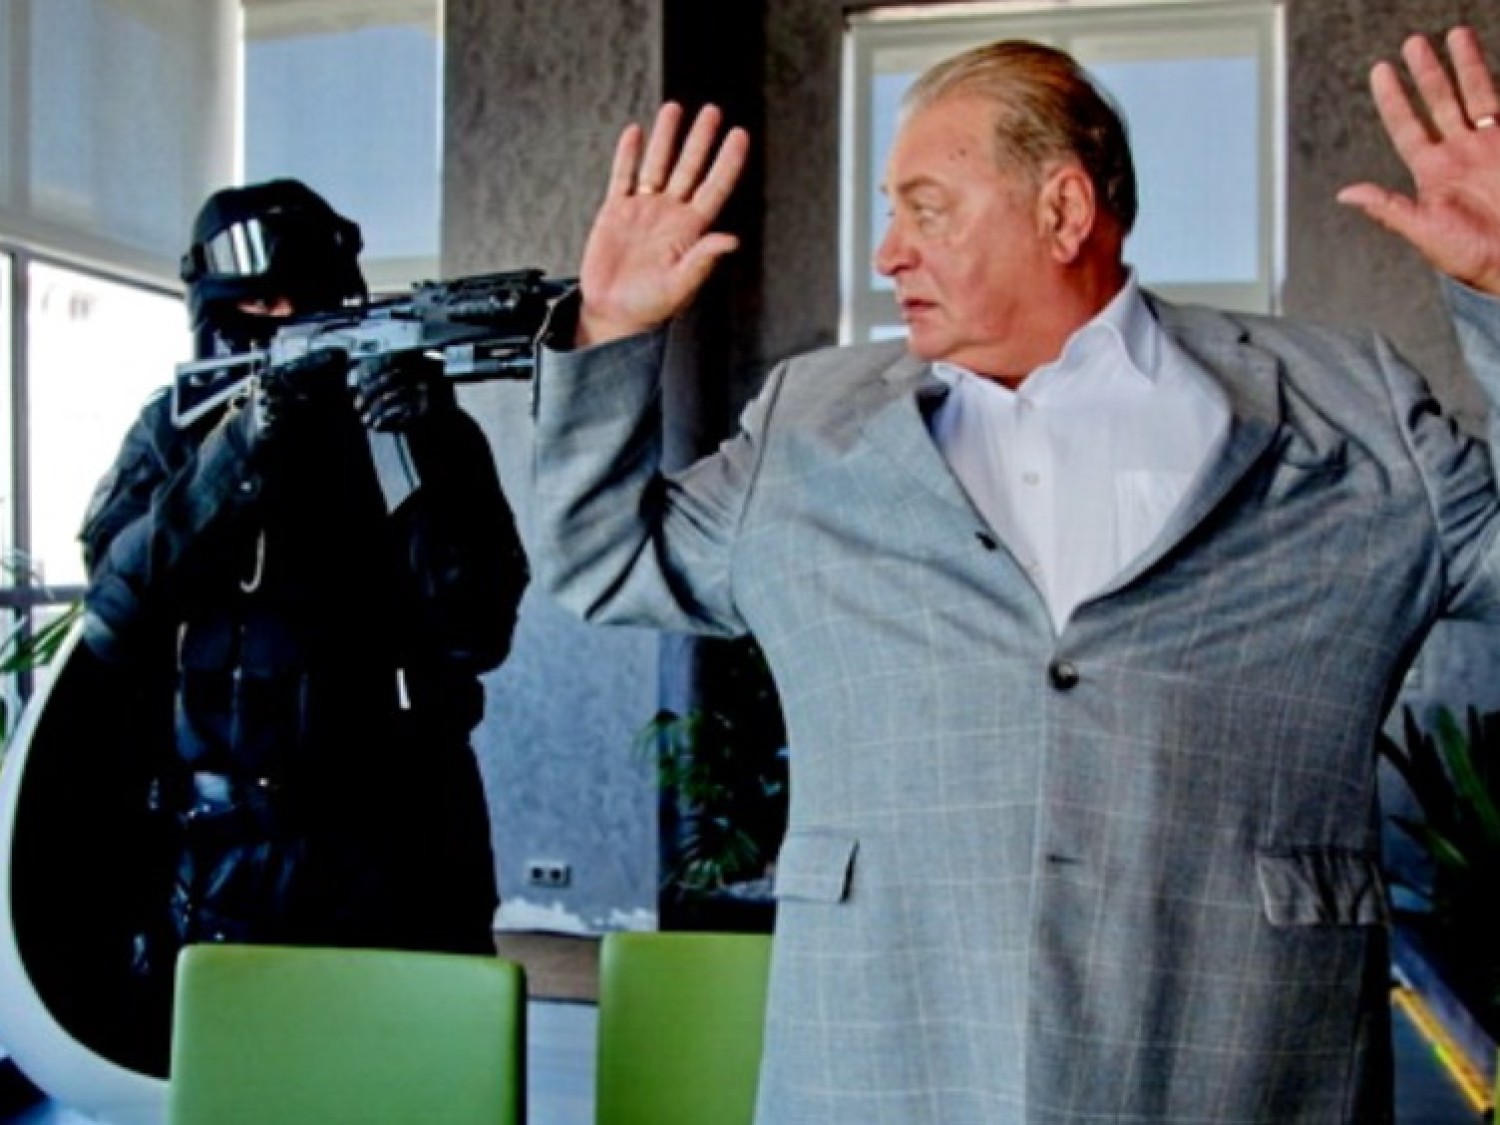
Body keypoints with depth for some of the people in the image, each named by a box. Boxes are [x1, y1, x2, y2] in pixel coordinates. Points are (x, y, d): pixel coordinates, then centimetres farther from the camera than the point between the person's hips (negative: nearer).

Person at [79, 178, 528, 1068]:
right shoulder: (174, 430, 5)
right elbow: (116, 608, -10)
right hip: (219, 863, 2)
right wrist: (235, 455, -20)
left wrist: (422, 457, -25)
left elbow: (476, 631, -11)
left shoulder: (420, 421, -1)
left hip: (396, 862, -1)